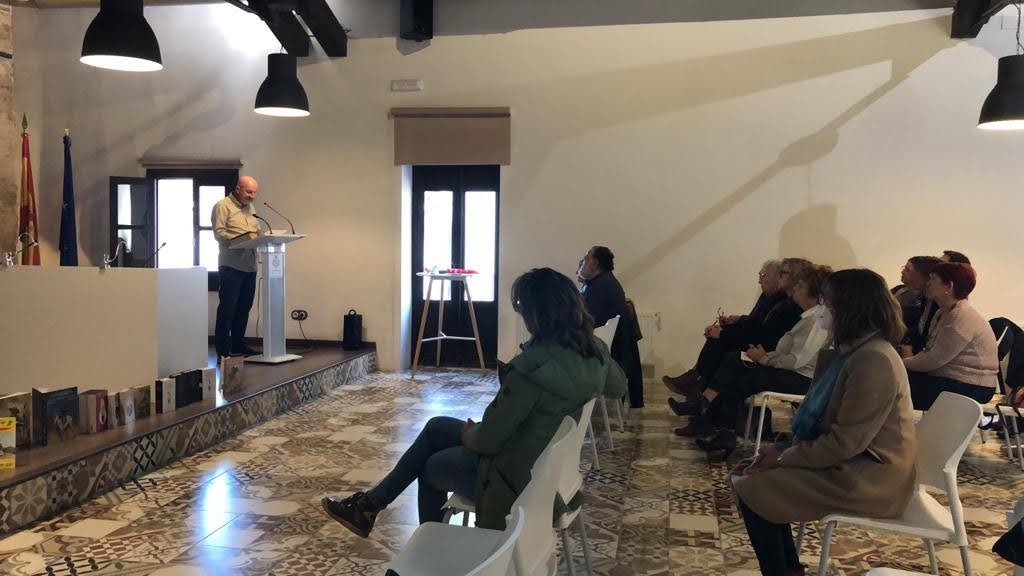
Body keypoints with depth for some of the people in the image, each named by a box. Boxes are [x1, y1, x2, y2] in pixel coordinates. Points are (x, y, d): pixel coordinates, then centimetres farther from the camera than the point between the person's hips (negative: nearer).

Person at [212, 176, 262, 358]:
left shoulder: (250, 208, 21)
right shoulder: (223, 206, -3)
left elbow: (257, 231, 22)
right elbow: (219, 232, -12)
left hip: (249, 266, 8)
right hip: (231, 266, -8)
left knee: (244, 307, 11)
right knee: (227, 308, -5)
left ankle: (237, 344, 21)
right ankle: (223, 349, -1)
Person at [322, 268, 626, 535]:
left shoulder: (532, 369, -34)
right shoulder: (594, 350, -10)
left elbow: (488, 439, -24)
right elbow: (618, 387, 13)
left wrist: (469, 434, -1)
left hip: (514, 478, -8)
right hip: (549, 464, 8)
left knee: (431, 467, 23)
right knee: (436, 427, 20)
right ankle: (369, 503, 31)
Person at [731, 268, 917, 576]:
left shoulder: (874, 360, -23)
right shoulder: (857, 350, 11)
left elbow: (845, 442, -24)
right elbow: (824, 419, 14)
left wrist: (783, 458, -15)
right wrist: (783, 451, 2)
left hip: (869, 480, -10)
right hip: (850, 462, 10)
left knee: (752, 490, -15)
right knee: (750, 473, 7)